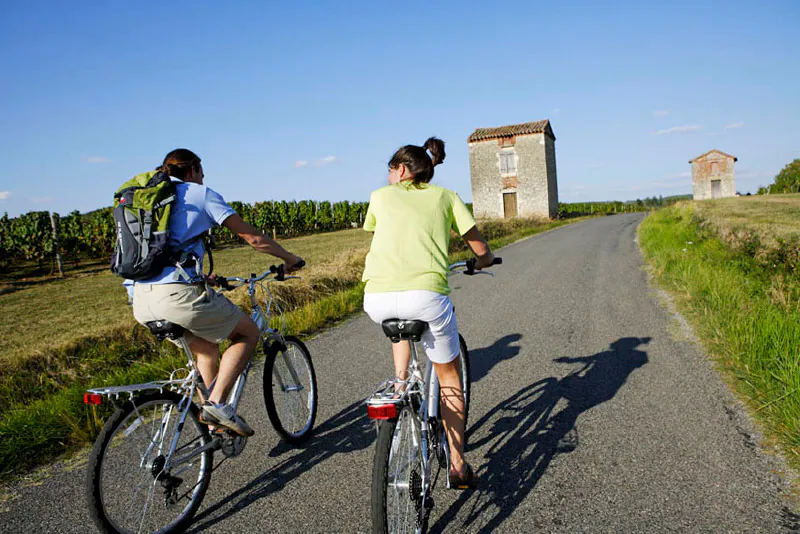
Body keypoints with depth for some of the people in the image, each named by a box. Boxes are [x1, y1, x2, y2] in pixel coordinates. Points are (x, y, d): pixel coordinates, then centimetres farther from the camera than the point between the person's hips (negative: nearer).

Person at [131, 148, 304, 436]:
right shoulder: (201, 193, 4)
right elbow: (252, 237, 4)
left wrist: (202, 277, 46)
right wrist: (289, 258, 18)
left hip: (141, 301, 8)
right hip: (177, 294, -8)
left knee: (207, 346, 26)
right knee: (249, 333, 11)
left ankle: (215, 426, 26)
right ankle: (217, 402, -3)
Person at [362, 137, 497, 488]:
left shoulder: (380, 195, 22)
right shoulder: (445, 196, 19)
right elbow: (481, 250, 19)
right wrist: (483, 262, 42)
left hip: (376, 298, 2)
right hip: (426, 294, -1)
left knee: (399, 323, 40)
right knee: (449, 377, 20)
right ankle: (458, 466, 24)